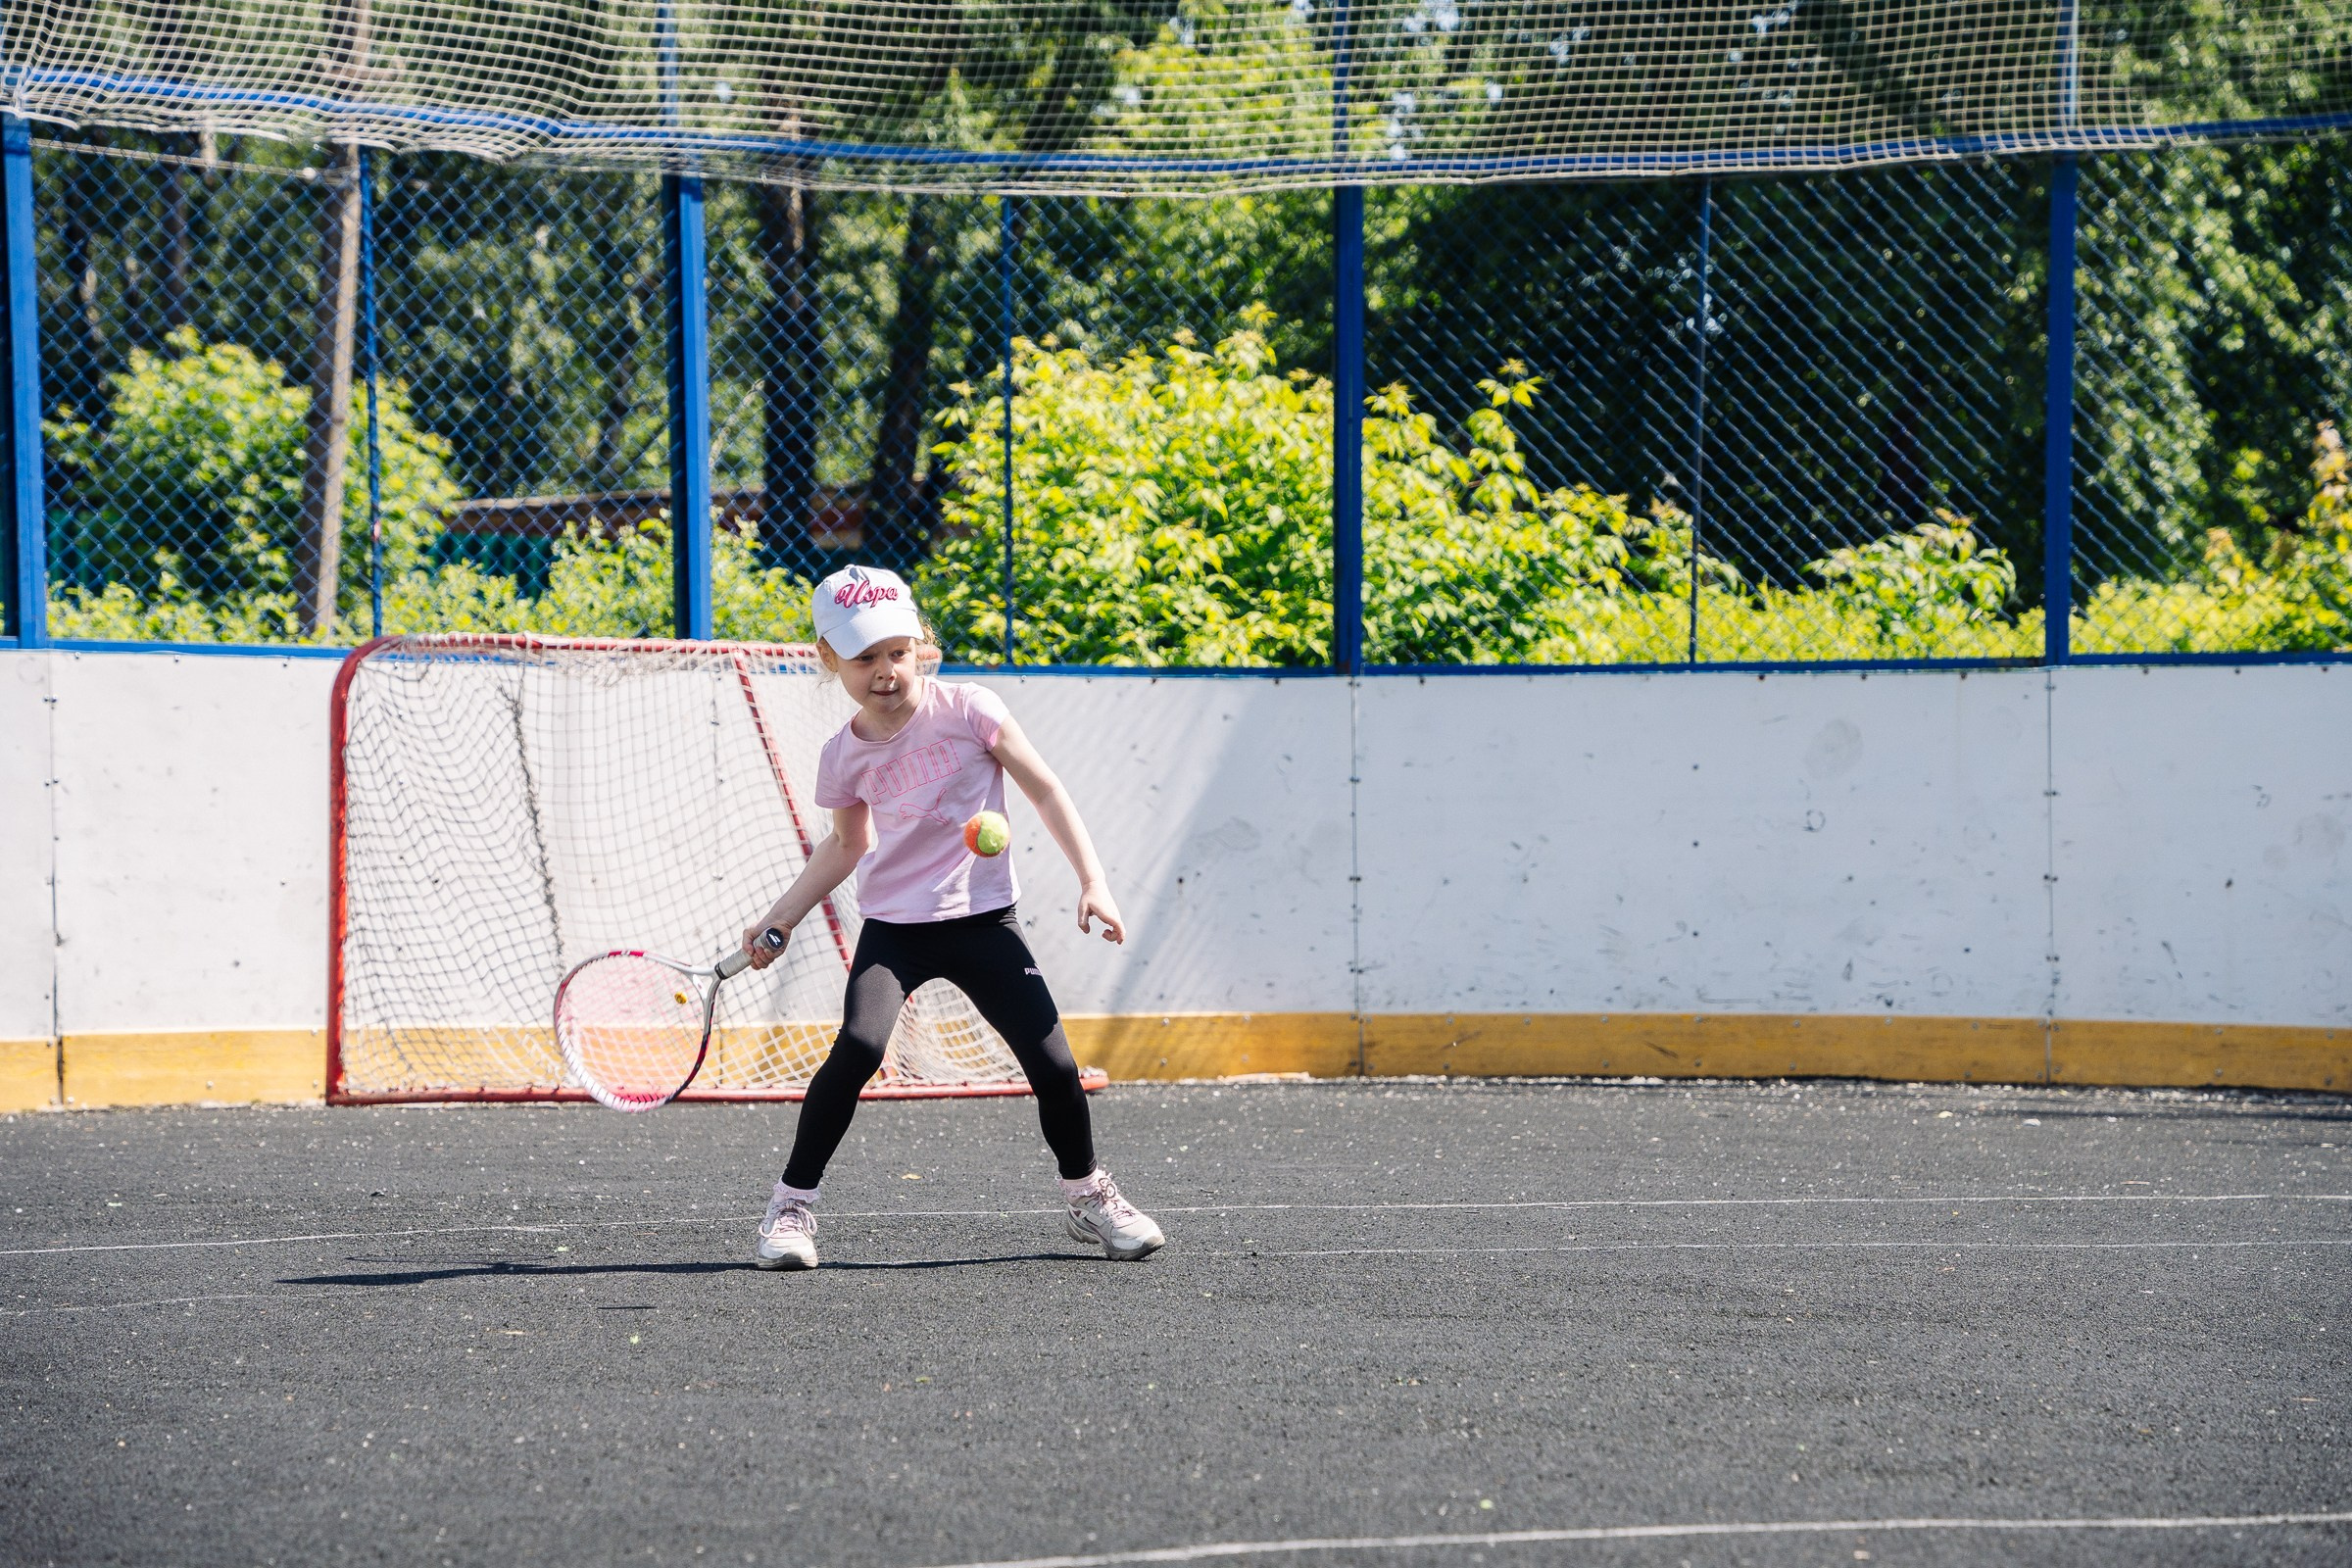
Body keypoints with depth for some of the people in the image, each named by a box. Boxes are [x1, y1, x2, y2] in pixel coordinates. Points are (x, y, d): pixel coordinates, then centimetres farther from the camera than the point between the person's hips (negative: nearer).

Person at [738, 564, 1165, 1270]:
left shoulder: (967, 709, -8)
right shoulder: (844, 757, 0)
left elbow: (1045, 790, -1)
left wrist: (1093, 881, -8)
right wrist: (781, 917, 13)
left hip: (982, 921, -1)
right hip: (893, 927, 1)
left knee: (1053, 1065, -7)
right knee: (858, 1046, -24)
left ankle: (1086, 1193, 21)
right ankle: (792, 1205, -12)